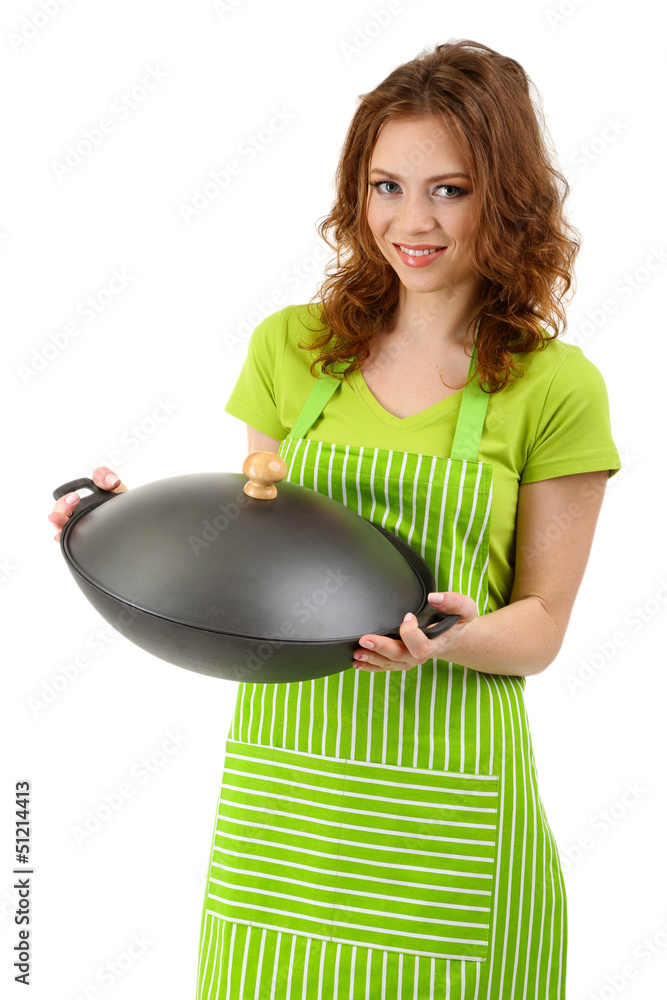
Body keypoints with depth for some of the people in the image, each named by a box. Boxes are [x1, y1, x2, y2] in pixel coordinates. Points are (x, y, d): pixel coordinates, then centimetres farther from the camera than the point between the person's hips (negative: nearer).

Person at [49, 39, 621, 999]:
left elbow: (540, 625, -1)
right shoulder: (292, 347, 4)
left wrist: (453, 638, -21)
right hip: (282, 782, 3)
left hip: (444, 798, -2)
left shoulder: (555, 388, -4)